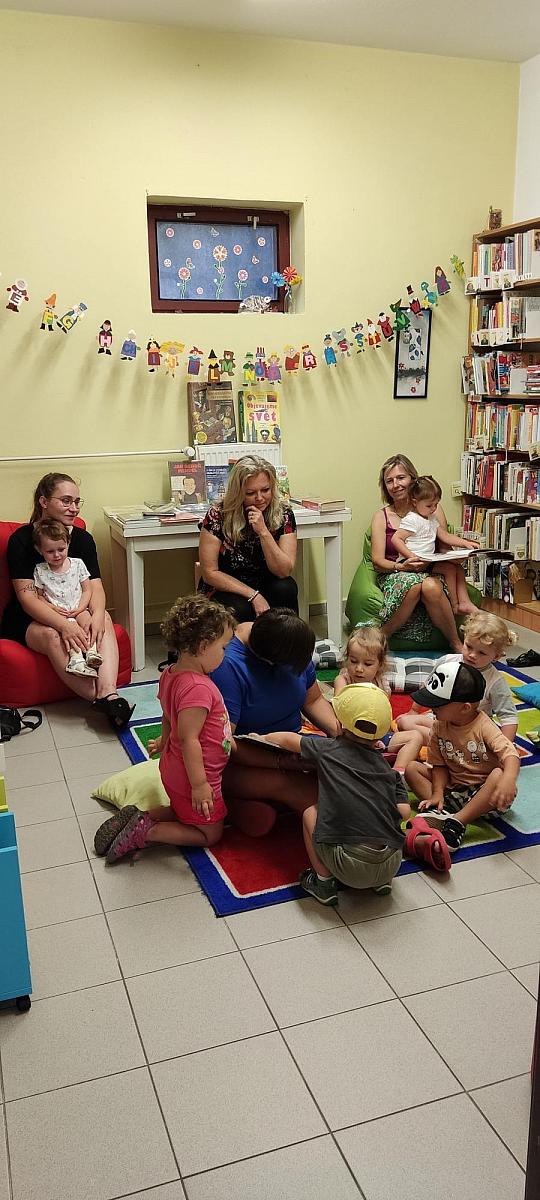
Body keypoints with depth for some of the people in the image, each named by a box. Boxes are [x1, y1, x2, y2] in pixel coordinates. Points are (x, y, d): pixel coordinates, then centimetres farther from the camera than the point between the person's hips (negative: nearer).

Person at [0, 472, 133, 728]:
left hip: (74, 613, 4)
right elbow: (26, 596, -20)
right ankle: (102, 700, -36)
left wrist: (97, 615, -31)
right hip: (26, 620, -4)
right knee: (53, 636, -36)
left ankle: (108, 692, -44)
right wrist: (64, 625, -36)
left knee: (104, 619, -26)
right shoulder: (22, 539, -12)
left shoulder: (83, 538, 2)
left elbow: (95, 586, -7)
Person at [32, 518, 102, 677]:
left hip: (78, 609, 2)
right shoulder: (40, 570, 4)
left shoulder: (77, 564, 6)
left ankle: (91, 652, -38)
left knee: (87, 619, -32)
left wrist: (79, 608, -9)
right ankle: (76, 659, -45)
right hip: (57, 613, -2)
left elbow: (87, 589, 6)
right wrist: (52, 607, -9)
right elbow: (39, 595, 9)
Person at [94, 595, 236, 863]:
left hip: (174, 769, 9)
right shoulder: (197, 688, -32)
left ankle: (134, 819, 13)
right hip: (192, 778, -9)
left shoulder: (171, 674, -2)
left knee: (181, 812, 32)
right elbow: (188, 739, -32)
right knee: (210, 834, 11)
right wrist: (199, 784, -26)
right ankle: (145, 832, 1)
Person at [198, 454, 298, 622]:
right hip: (226, 590, -3)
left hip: (266, 587, 3)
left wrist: (263, 532, -28)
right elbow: (210, 573, -14)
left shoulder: (284, 514, -11)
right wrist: (254, 595, -22)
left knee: (286, 588, -28)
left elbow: (284, 571, -16)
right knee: (241, 610, -34)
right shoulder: (218, 517, -17)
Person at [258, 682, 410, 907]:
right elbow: (404, 812, 7)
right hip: (391, 866, 4)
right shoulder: (387, 768, 12)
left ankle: (324, 881, 14)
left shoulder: (327, 749, 6)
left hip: (350, 868, -4)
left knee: (310, 813, 17)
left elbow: (288, 739, 20)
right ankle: (382, 881, 22)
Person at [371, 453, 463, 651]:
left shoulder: (432, 509, 9)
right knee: (413, 585, -37)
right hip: (394, 574, -1)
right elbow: (377, 560, -2)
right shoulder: (382, 516, 7)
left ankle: (455, 643, -18)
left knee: (431, 587, -37)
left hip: (430, 573, 1)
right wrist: (401, 566, -22)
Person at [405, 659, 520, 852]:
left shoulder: (484, 727, -18)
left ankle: (458, 821, -33)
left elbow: (510, 754, -31)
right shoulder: (439, 727, -3)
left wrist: (508, 780, -51)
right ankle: (440, 812, -24)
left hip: (483, 792, -5)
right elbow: (439, 765, 1)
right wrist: (437, 793, -15)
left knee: (499, 775, -36)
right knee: (412, 768, -6)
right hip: (453, 789, 5)